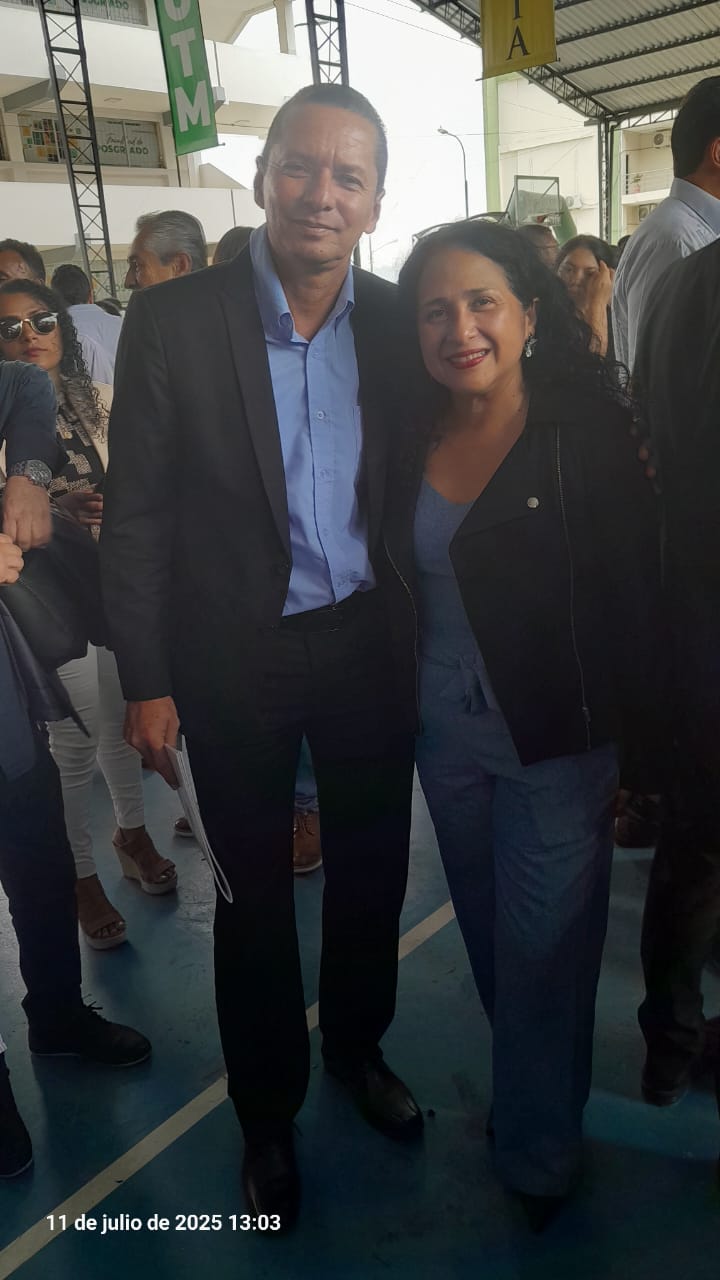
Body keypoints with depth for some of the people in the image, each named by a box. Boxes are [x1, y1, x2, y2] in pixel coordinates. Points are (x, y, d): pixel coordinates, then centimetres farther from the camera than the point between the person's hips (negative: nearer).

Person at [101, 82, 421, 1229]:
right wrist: (147, 682, -8)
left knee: (372, 870, 18)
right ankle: (266, 1111, 39)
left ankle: (357, 1045, 48)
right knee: (255, 894, 14)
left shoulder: (398, 323, -1)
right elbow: (136, 514, -7)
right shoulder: (171, 322, -10)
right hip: (236, 661, -2)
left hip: (371, 648, 3)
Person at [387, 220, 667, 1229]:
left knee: (542, 956, 10)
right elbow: (404, 587, 6)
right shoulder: (413, 438, 0)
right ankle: (523, 1088, 48)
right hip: (445, 735, 5)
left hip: (554, 745, -4)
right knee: (490, 943, 21)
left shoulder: (588, 436, -13)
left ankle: (539, 1155, 36)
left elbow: (636, 603, -12)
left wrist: (641, 757, -10)